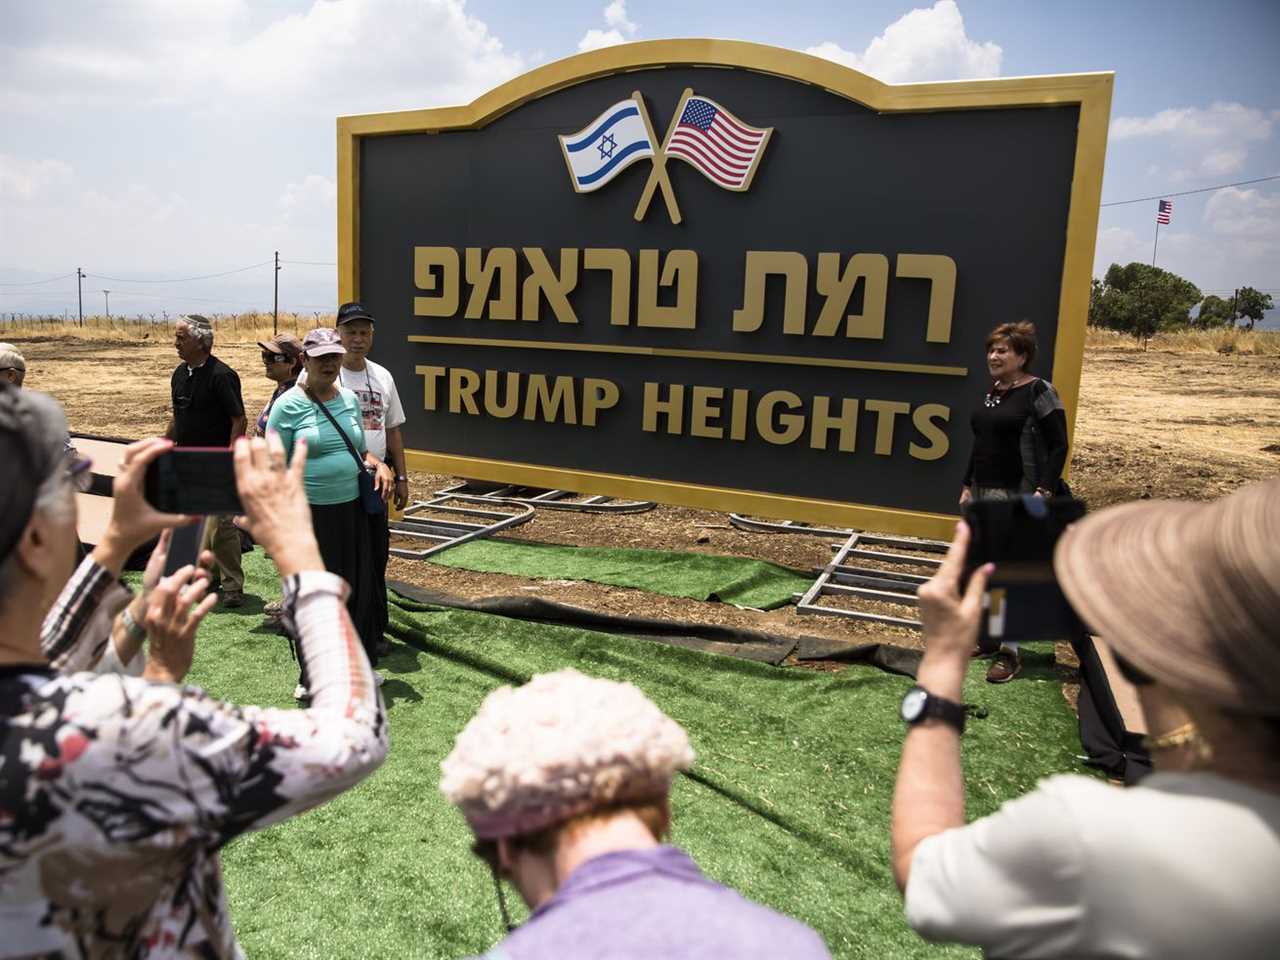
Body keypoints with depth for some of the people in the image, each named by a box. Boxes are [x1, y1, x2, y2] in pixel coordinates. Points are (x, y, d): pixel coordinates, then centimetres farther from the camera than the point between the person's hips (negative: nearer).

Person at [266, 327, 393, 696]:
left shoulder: (349, 399, 8)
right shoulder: (288, 405, -9)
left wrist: (378, 465, 0)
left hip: (352, 510, 5)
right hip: (309, 514, -5)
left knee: (359, 590, 12)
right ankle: (312, 676, 23)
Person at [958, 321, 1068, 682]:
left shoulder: (1039, 391, -10)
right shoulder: (992, 391, 13)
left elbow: (1058, 446, -11)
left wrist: (1044, 491, -19)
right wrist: (968, 485, 19)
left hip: (1019, 496, -8)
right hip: (986, 492, 8)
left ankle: (1010, 651, 0)